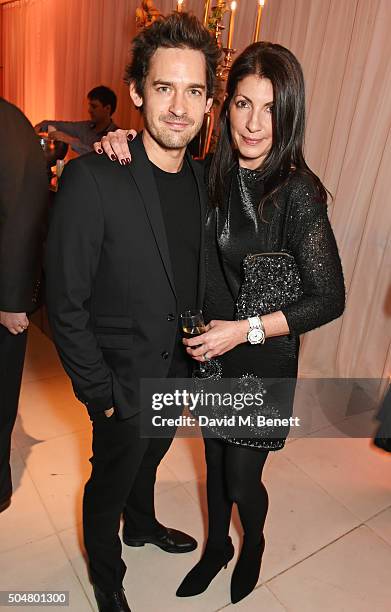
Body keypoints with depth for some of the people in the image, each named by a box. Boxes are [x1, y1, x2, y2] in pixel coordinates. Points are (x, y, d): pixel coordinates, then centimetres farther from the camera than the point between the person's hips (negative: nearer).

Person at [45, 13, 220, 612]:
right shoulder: (91, 177, -24)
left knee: (150, 456, 30)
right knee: (111, 479, 20)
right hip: (124, 380, -5)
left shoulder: (202, 177, -3)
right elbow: (65, 304, -20)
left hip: (178, 368, 6)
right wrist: (100, 392, -16)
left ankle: (142, 524, 62)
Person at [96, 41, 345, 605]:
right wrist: (120, 145, -9)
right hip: (209, 353, 5)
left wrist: (244, 329, -21)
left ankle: (253, 545, 52)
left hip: (262, 364, -4)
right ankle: (216, 546, 53)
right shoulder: (213, 175, -4)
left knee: (242, 481, 15)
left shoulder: (297, 192, -19)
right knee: (215, 464, 24)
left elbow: (329, 299, -17)